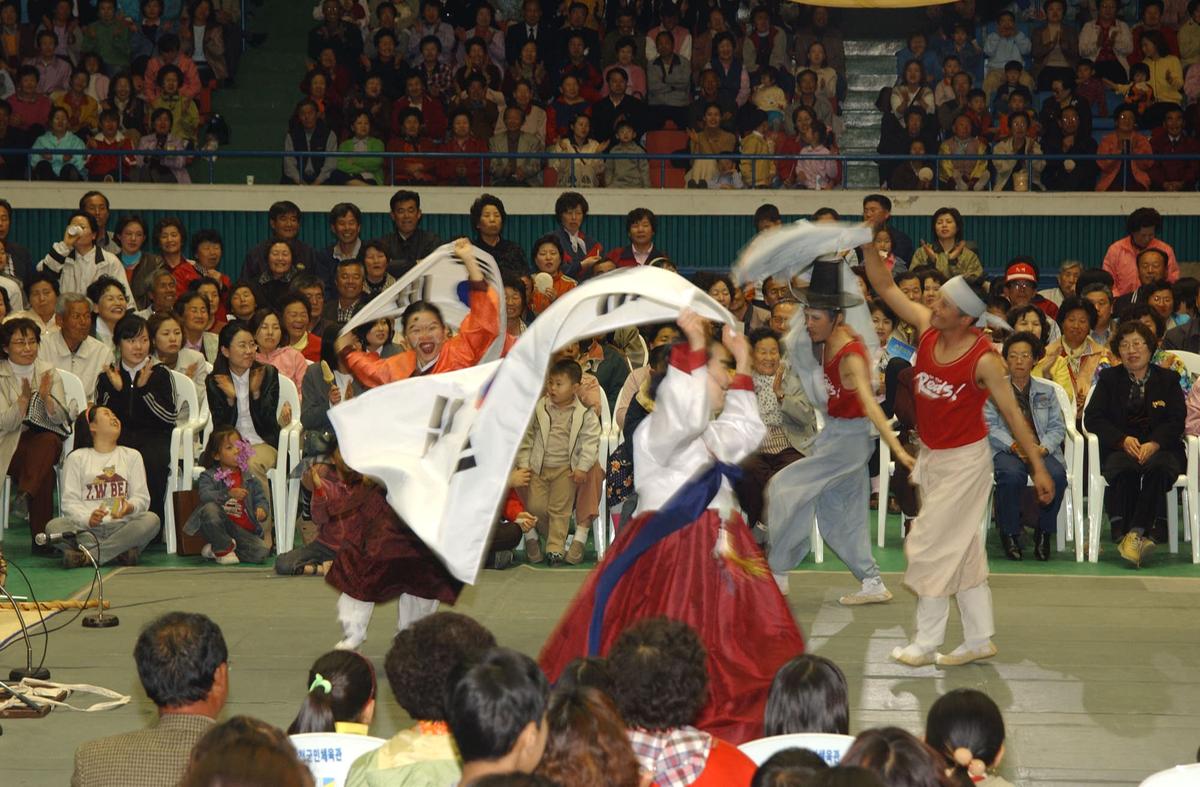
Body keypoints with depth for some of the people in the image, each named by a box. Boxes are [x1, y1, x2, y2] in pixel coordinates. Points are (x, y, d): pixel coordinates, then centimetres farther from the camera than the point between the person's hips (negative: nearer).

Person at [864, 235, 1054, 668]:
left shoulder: (983, 359, -21)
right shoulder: (927, 327, -5)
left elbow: (1012, 412, -14)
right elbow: (885, 287, -2)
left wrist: (1038, 466, -13)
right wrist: (869, 245, -15)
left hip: (964, 460, -7)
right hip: (931, 456, 7)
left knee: (932, 546, -2)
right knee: (962, 550, 13)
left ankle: (926, 644, 9)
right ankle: (979, 639, 22)